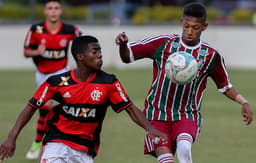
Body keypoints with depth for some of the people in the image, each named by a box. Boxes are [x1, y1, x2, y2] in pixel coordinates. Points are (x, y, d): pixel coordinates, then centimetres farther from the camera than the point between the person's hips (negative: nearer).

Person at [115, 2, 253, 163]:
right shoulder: (164, 43, 1)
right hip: (158, 114, 0)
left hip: (188, 115, 0)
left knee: (184, 147, -33)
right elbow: (127, 56, 3)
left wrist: (243, 102, 1)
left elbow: (225, 86, 17)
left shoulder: (212, 56, 4)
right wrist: (123, 44, -19)